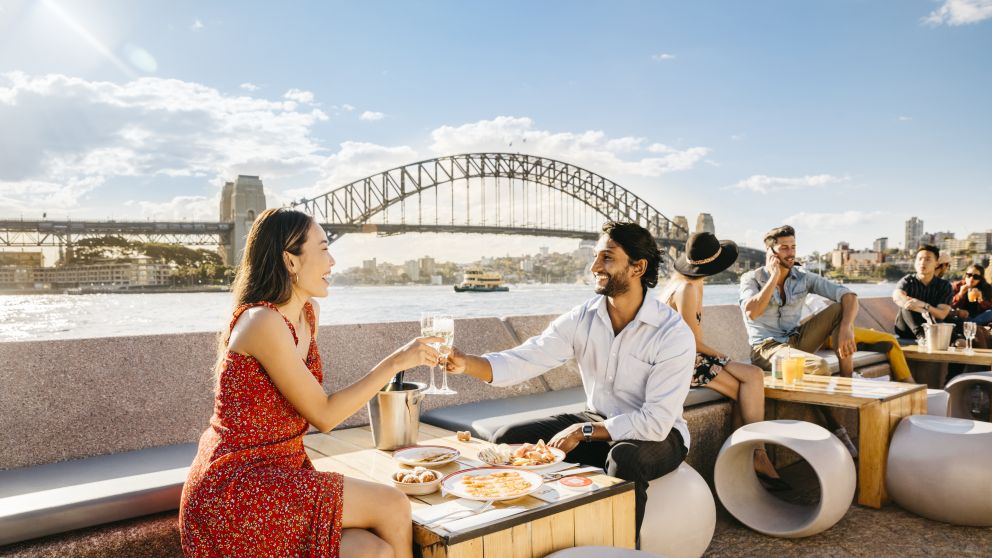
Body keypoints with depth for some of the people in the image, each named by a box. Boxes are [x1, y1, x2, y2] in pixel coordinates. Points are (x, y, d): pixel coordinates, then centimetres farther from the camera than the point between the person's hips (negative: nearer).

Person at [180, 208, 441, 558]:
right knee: (393, 507, -12)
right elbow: (324, 416, -18)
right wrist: (396, 362, -16)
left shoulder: (307, 314, 8)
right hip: (236, 488, -7)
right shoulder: (263, 322, -19)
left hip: (276, 472, 7)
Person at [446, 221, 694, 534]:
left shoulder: (674, 334, -21)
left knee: (625, 458, -39)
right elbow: (522, 361, -14)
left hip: (656, 435, -5)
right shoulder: (582, 319, -6)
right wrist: (465, 362, -31)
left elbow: (656, 422, -25)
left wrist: (584, 431, -23)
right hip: (597, 423, 5)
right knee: (508, 440, -8)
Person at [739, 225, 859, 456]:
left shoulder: (804, 278, 3)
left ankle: (847, 383, -13)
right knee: (819, 366, -33)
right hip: (767, 348, -5)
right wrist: (774, 276, -18)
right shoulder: (750, 279, -5)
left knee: (840, 308, -11)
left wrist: (846, 329, -25)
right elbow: (752, 313, -25)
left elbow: (849, 296, -6)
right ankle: (835, 429, -14)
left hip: (797, 340, 5)